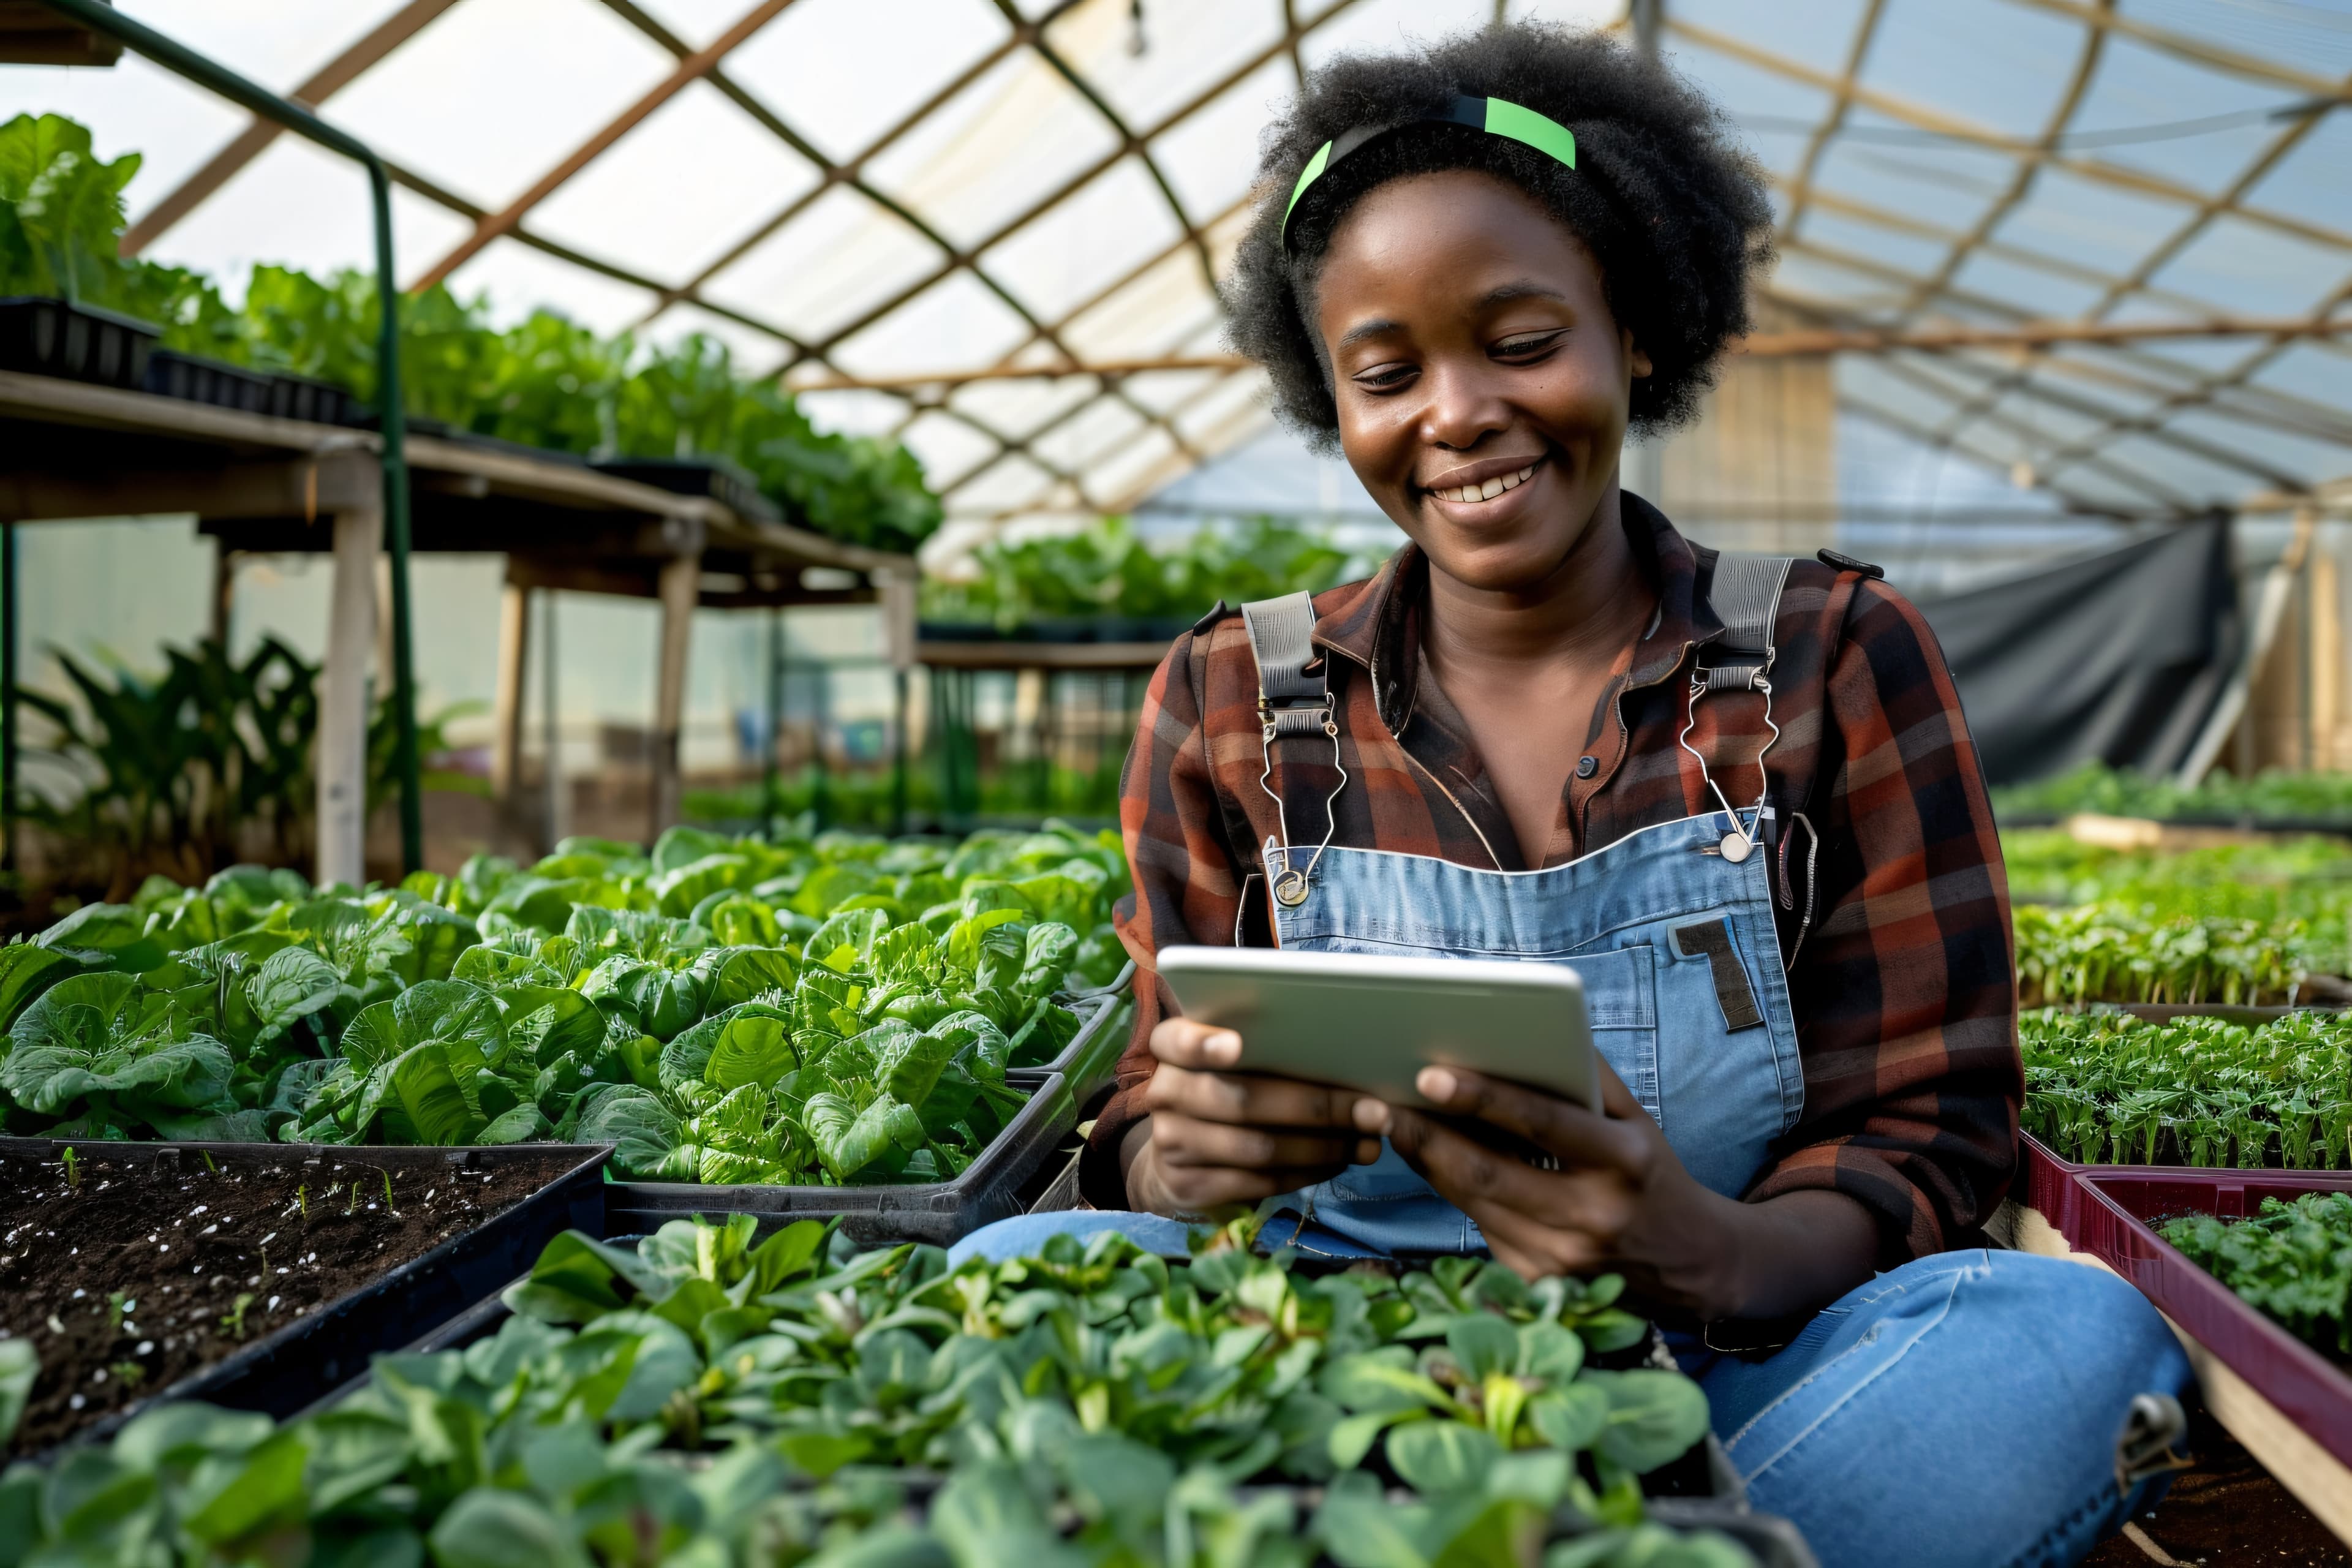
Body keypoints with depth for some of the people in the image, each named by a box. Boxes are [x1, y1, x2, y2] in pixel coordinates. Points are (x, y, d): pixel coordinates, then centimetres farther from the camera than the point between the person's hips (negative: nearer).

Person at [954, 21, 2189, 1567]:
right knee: (1010, 1277, -28)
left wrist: (1720, 1259, -25)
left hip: (1722, 1377, 1)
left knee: (2075, 1336, -29)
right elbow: (1152, 1120, 3)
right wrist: (1183, 1158, -23)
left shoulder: (1838, 660, 2)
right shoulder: (1230, 704, 4)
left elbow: (1923, 1140, -2)